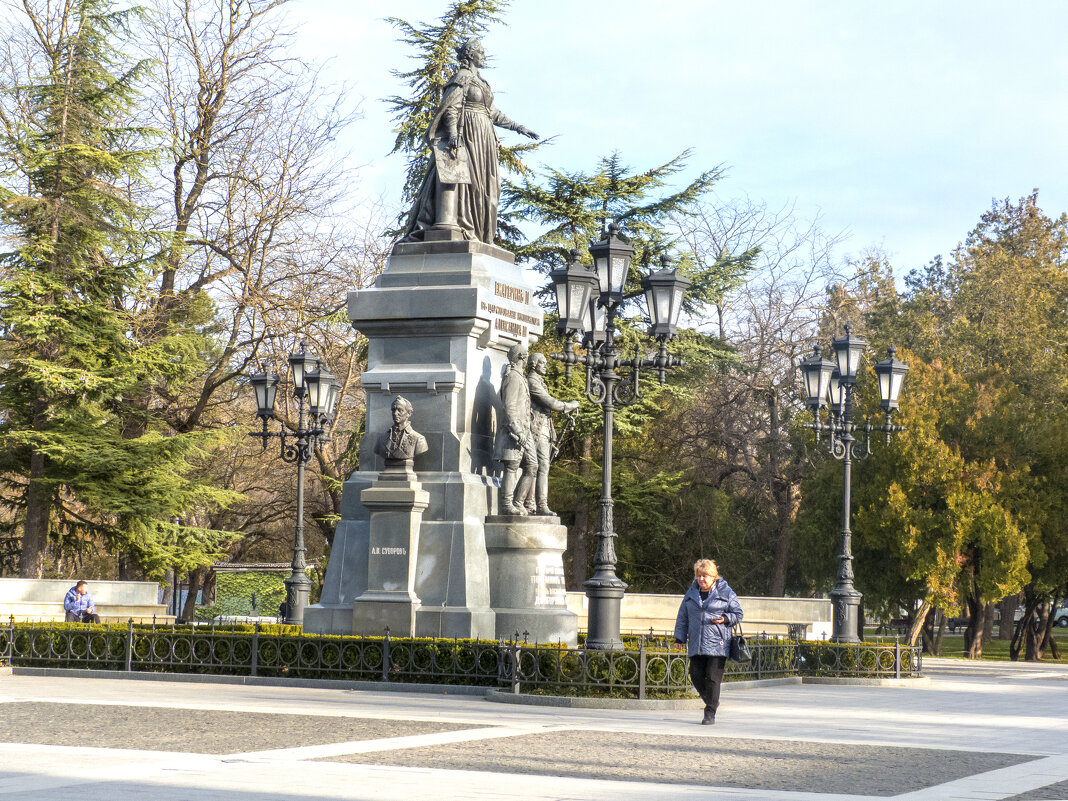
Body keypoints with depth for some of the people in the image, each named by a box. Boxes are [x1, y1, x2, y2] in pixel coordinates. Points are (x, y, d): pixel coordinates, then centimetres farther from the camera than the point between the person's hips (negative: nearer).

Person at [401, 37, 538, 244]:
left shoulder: (480, 82, 25)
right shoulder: (462, 76, -1)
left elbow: (493, 113, 30)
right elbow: (451, 106, -13)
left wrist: (518, 128, 28)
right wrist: (453, 132, -28)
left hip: (483, 138, 9)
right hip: (467, 133, -9)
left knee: (481, 182, 3)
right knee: (455, 171, -21)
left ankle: (478, 233, 0)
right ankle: (446, 222, -34)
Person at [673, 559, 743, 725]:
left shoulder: (726, 592, 3)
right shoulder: (691, 593, 14)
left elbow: (738, 614, 6)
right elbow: (682, 617, 18)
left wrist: (725, 619, -14)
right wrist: (679, 637, 10)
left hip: (717, 644, -4)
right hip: (696, 645, 4)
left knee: (713, 678, -8)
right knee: (696, 675, 1)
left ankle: (710, 713, -2)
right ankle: (712, 703, 22)